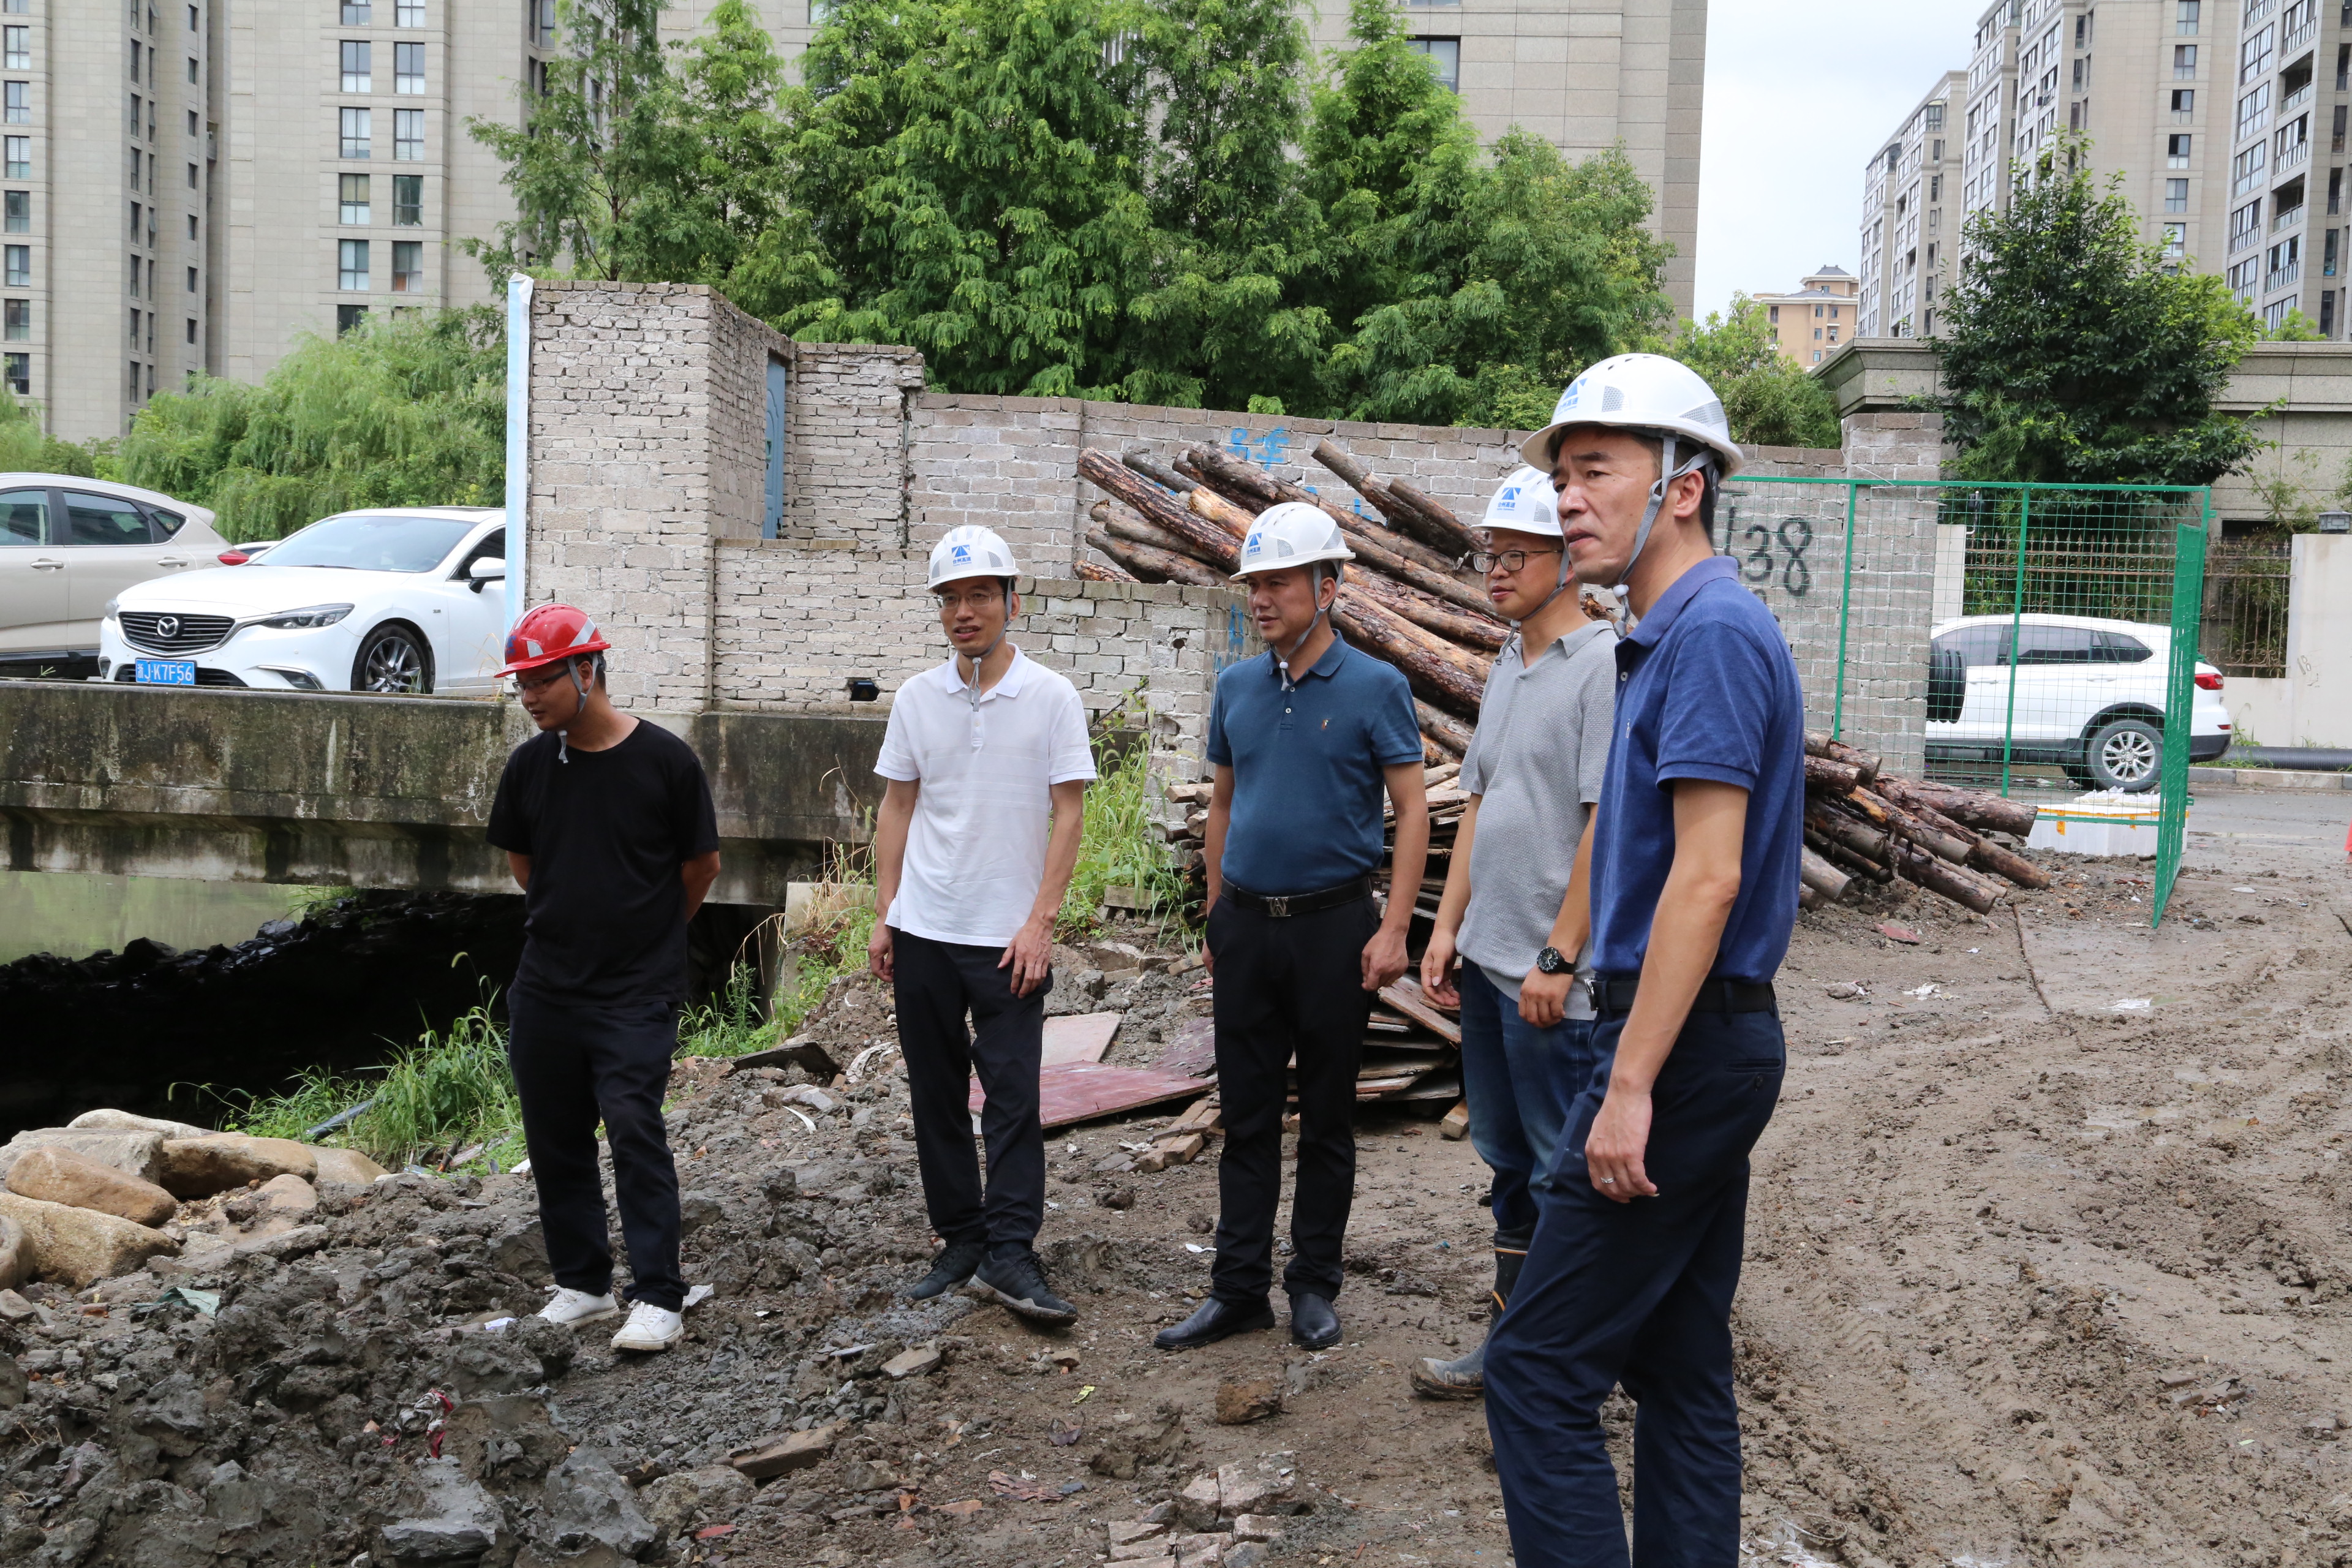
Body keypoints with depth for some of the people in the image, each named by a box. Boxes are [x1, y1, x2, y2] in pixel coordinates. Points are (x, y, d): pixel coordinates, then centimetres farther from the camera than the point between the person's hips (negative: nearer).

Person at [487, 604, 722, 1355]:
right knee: (554, 1137, 10)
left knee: (634, 1127, -11)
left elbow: (702, 864, 2)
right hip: (544, 988, 5)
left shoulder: (664, 759, -9)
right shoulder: (529, 765, 3)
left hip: (637, 991, -5)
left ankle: (658, 1298, -4)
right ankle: (583, 1283, 25)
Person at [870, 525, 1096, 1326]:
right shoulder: (916, 699, 6)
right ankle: (961, 1241, 23)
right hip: (923, 931, 4)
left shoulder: (1051, 698, -4)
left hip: (1008, 936, -4)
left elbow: (1068, 813, -6)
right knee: (936, 1095, 10)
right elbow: (897, 809, 11)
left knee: (1012, 1097, -3)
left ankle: (1010, 1253, 4)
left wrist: (1040, 921, -12)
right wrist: (884, 915, 7)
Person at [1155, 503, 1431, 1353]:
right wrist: (1215, 916, 13)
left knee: (1327, 1116, 7)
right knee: (1247, 1115, 9)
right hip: (1247, 925, 4)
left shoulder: (1373, 687, -6)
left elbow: (1412, 810, -7)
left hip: (1333, 924, -4)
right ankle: (1239, 1288, 18)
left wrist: (1393, 930, -14)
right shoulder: (1235, 687, 7)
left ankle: (1314, 1286, 21)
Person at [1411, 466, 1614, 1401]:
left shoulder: (1604, 665, -13)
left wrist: (1557, 958, -19)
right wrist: (1448, 927, 12)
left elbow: (1607, 823, -18)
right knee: (1507, 1162, 17)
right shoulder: (1506, 667, 14)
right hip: (1485, 961, 9)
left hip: (1553, 977, -9)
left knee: (1561, 1176, 2)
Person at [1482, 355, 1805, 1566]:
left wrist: (1631, 1083, -23)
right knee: (1681, 1366, 16)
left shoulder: (1713, 632, -16)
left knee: (1540, 1370, -6)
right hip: (1709, 1049, 10)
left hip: (1684, 1047, -10)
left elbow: (1707, 878, -23)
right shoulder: (1673, 637, 15)